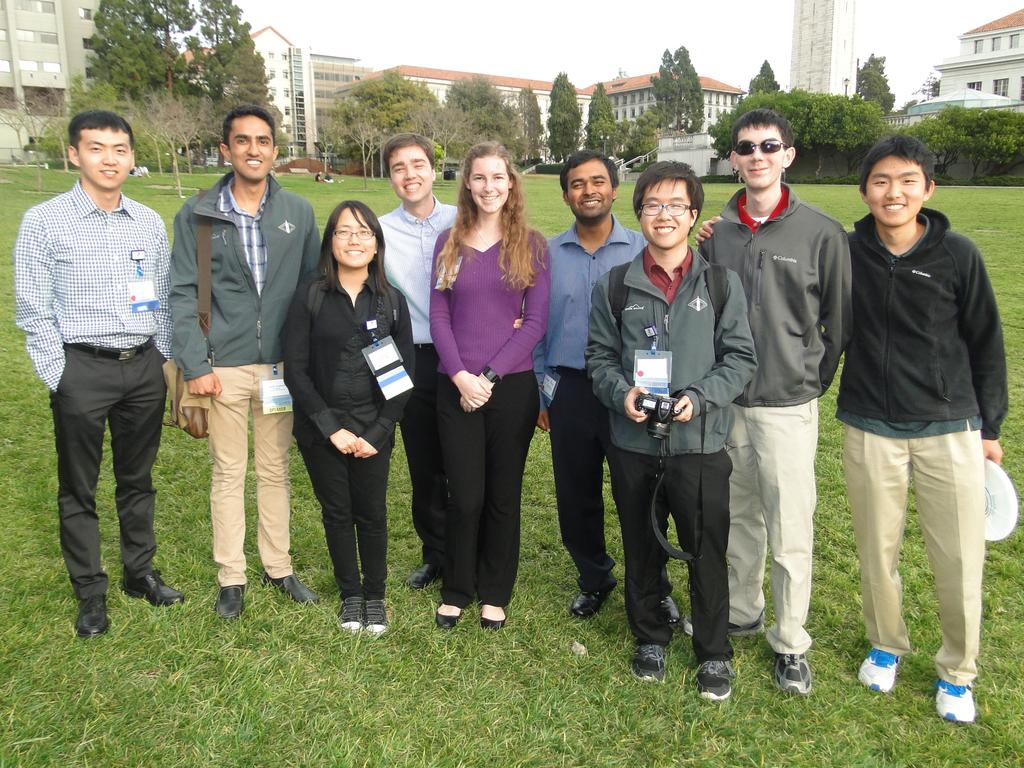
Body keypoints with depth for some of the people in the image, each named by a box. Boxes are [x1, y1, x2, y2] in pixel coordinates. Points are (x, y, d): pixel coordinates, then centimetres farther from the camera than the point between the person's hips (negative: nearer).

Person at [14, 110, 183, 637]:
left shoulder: (150, 223, 7)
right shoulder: (44, 222, -5)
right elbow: (33, 312, -4)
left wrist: (166, 361, 9)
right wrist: (59, 378, -7)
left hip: (144, 366, 4)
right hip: (82, 368, -3)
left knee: (138, 478, 15)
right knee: (78, 488, 7)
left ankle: (140, 571, 31)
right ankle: (90, 593, 21)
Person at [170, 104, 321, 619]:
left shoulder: (298, 212, 4)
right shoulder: (197, 215, -1)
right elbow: (182, 295, -2)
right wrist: (195, 364, -10)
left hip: (281, 364, 2)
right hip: (224, 366, -1)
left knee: (275, 470, 13)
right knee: (228, 473, 8)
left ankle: (278, 567, 26)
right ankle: (230, 577, 21)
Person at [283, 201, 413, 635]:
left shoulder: (392, 301, 1)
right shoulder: (310, 297, -4)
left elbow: (404, 373, 1)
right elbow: (295, 369, -6)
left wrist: (377, 432, -8)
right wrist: (331, 427, -12)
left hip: (373, 431, 1)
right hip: (321, 431, 0)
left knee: (372, 514, 7)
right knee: (337, 513, 10)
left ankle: (375, 596, 27)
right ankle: (349, 593, 30)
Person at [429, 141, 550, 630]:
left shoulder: (531, 245, 2)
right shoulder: (449, 244, 7)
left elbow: (535, 321, -3)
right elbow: (438, 317, 3)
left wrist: (489, 375, -11)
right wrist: (460, 376, -10)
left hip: (512, 385, -1)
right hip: (456, 388, 1)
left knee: (504, 494, 8)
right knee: (466, 496, 3)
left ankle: (495, 593, 26)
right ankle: (455, 590, 24)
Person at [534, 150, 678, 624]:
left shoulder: (642, 250, -3)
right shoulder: (548, 255, 4)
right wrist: (541, 395, 8)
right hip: (570, 390, 2)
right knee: (575, 496, 12)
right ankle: (594, 579, 34)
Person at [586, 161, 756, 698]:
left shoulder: (721, 283, -1)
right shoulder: (615, 285, 3)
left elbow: (740, 358, -1)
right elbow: (600, 355, 6)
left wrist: (700, 397, -16)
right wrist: (622, 393, -13)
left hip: (699, 443, -1)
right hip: (632, 444, 2)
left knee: (707, 552, 9)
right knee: (641, 548, 16)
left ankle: (714, 652, 30)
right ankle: (650, 636, 38)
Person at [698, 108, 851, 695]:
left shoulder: (822, 233, -6)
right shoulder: (718, 232, 4)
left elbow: (839, 321, 1)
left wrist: (811, 382, 4)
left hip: (788, 407, -3)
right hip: (726, 403, 4)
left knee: (790, 533, 2)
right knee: (739, 519, 17)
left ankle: (792, 644, 19)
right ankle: (742, 613, 36)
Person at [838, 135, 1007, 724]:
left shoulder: (957, 254, -5)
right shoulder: (847, 253, -3)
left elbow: (986, 344, 3)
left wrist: (990, 427, 6)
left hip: (951, 431, -1)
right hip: (870, 432, 1)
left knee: (960, 560, 5)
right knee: (877, 553, 13)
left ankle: (958, 672, 28)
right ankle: (886, 646, 38)